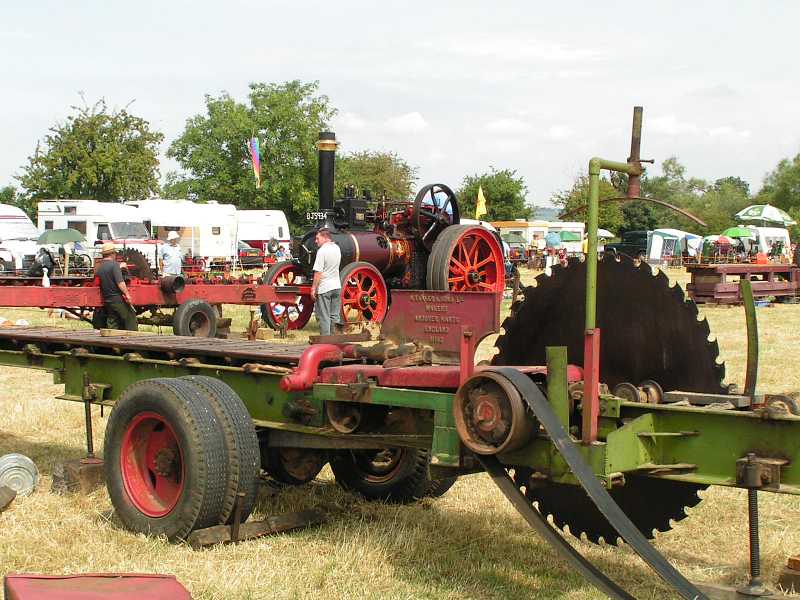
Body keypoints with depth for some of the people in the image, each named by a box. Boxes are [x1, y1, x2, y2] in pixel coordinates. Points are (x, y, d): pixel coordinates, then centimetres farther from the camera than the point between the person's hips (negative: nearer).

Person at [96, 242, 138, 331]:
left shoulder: (99, 268, 11)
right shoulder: (114, 264, -11)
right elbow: (120, 282, -20)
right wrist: (127, 294, -22)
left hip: (107, 300, 7)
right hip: (118, 299, -7)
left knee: (112, 324, 10)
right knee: (130, 319, 0)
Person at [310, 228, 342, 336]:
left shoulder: (322, 251, -14)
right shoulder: (337, 248, 8)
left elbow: (318, 272, -16)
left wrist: (314, 288, -12)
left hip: (324, 288, -7)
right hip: (337, 286, 7)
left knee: (324, 317, 0)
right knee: (335, 315, 13)